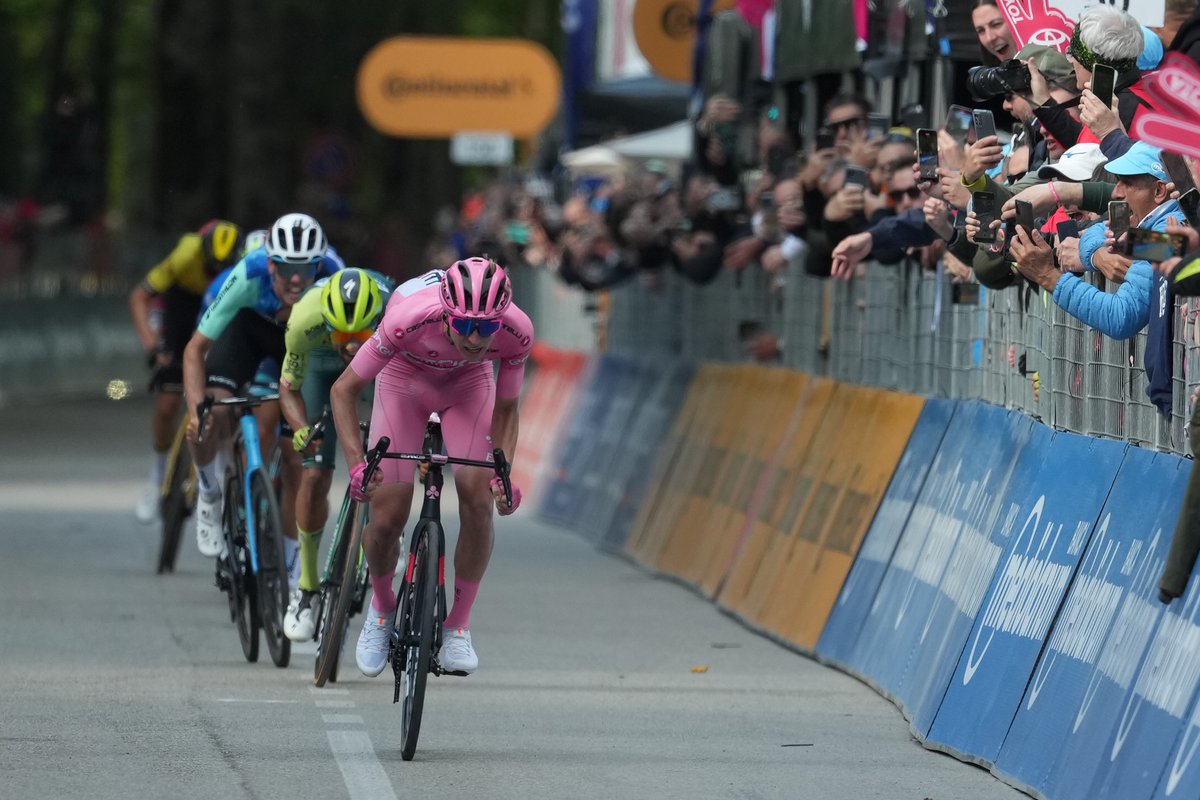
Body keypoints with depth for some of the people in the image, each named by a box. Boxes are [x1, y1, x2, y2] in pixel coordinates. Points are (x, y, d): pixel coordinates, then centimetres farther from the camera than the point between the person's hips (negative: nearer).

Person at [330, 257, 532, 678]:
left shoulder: (516, 332, -33)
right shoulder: (410, 319, -40)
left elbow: (505, 409, -14)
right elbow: (344, 389, -27)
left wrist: (503, 476, -29)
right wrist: (356, 464, -37)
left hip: (468, 386, 1)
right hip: (404, 381, -1)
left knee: (478, 500, -18)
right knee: (386, 518, -9)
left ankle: (457, 626, 0)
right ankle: (382, 608, 22)